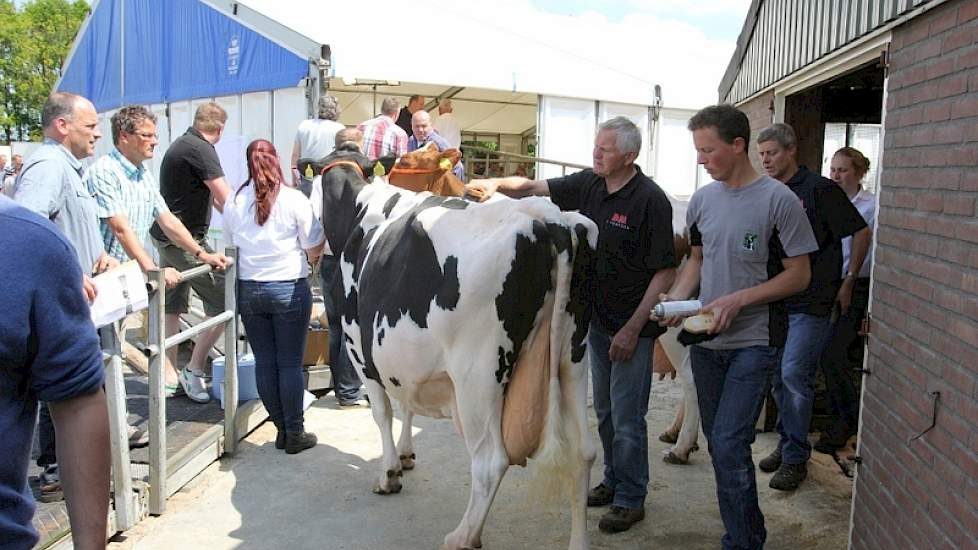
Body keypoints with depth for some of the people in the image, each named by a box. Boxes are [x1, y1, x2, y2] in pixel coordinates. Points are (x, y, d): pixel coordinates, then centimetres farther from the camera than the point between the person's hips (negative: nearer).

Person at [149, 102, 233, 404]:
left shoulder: (181, 144, 15)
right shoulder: (201, 150, -15)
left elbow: (208, 196, 21)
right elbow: (225, 199, -20)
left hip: (166, 237, 11)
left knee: (172, 308, 14)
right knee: (224, 303, -7)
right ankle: (194, 370, 0)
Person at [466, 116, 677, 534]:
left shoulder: (651, 200, -17)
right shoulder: (589, 184, 2)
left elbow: (665, 272, -16)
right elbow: (533, 188, 8)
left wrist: (633, 329, -18)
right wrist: (497, 184, -13)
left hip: (632, 325, -7)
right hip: (596, 318, 7)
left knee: (627, 417, 1)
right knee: (604, 410, 18)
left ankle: (631, 499, 17)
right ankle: (614, 480, 35)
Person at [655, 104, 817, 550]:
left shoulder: (778, 200, -10)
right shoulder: (702, 199, 6)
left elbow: (799, 275, -8)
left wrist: (739, 299, -19)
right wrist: (677, 296, -2)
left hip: (753, 342, -6)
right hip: (705, 340, 6)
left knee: (728, 446, -12)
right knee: (718, 442, 14)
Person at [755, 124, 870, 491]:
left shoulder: (819, 189, -7)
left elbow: (861, 233, -3)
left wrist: (849, 280, -1)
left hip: (811, 302, -6)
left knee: (794, 374, -10)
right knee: (779, 377, 11)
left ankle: (795, 458, 2)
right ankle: (786, 444, 27)